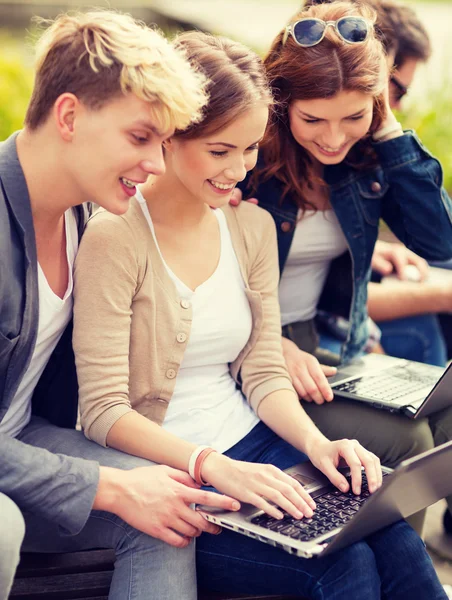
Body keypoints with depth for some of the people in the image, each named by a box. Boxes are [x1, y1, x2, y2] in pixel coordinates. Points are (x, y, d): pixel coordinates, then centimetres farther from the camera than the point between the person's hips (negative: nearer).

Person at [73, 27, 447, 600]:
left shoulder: (253, 227, 8)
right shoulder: (115, 238, -12)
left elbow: (263, 374, 7)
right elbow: (103, 412, -15)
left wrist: (315, 442, -12)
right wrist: (211, 466, -29)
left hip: (250, 446, 6)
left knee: (395, 536, -20)